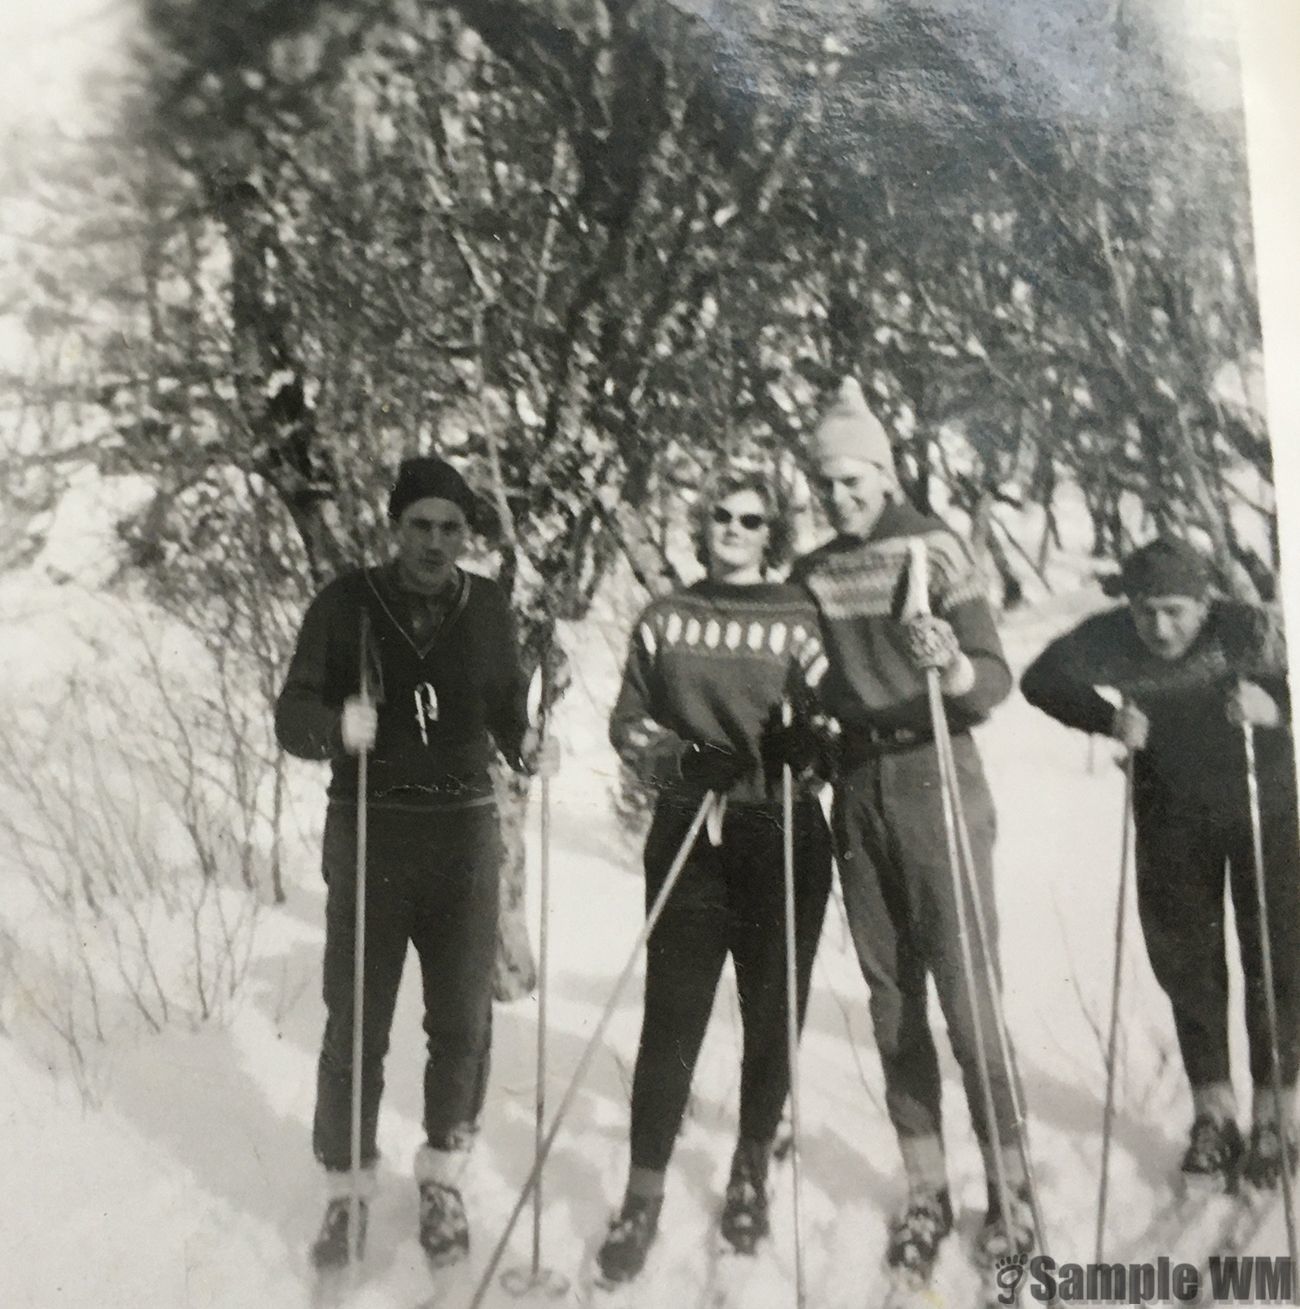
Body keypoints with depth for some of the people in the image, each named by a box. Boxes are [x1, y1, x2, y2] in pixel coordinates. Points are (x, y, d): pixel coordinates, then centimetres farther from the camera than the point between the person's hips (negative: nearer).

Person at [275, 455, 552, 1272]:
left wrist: (527, 748, -13)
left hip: (465, 832, 2)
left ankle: (443, 1176, 28)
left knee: (463, 1021, 7)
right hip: (369, 829, -1)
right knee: (356, 1022, 3)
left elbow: (508, 709, 9)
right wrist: (338, 725, -26)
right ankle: (347, 1185, 23)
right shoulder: (348, 604, -3)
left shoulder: (490, 610, 2)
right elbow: (293, 715, -4)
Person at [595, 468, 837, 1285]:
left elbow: (837, 725, 3)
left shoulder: (803, 619, 4)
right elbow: (628, 722, 8)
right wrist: (681, 760, -11)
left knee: (773, 1016, 8)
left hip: (785, 841, 0)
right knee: (674, 1017, -2)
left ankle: (752, 1174, 29)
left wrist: (809, 743, -20)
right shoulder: (667, 620, 8)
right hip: (690, 839, 0)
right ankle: (644, 1195, 9)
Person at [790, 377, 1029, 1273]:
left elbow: (997, 684, -13)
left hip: (936, 778, -5)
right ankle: (926, 1189, 20)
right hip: (858, 786, 5)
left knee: (967, 991, -4)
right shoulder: (813, 575, 8)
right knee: (892, 998, 8)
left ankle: (1009, 1184, 11)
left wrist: (953, 668, -32)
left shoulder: (935, 551, -6)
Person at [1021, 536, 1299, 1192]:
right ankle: (1213, 1109, 20)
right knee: (1182, 955, 5)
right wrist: (1108, 718, -30)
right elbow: (1042, 680, -16)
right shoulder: (1110, 638, -21)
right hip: (1171, 814, 2)